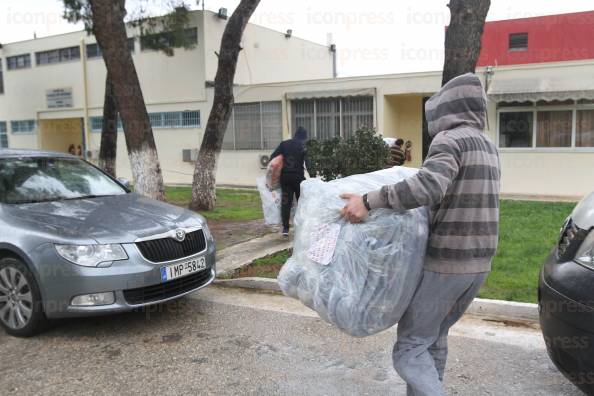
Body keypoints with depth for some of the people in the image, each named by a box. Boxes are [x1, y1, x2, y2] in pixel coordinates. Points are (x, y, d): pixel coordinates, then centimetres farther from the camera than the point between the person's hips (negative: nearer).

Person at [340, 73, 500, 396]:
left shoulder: (450, 139, -14)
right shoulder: (488, 146, 14)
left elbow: (429, 186, -33)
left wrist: (368, 201, -32)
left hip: (446, 262, -9)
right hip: (478, 263, 9)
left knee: (410, 348, -1)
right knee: (434, 338, 20)